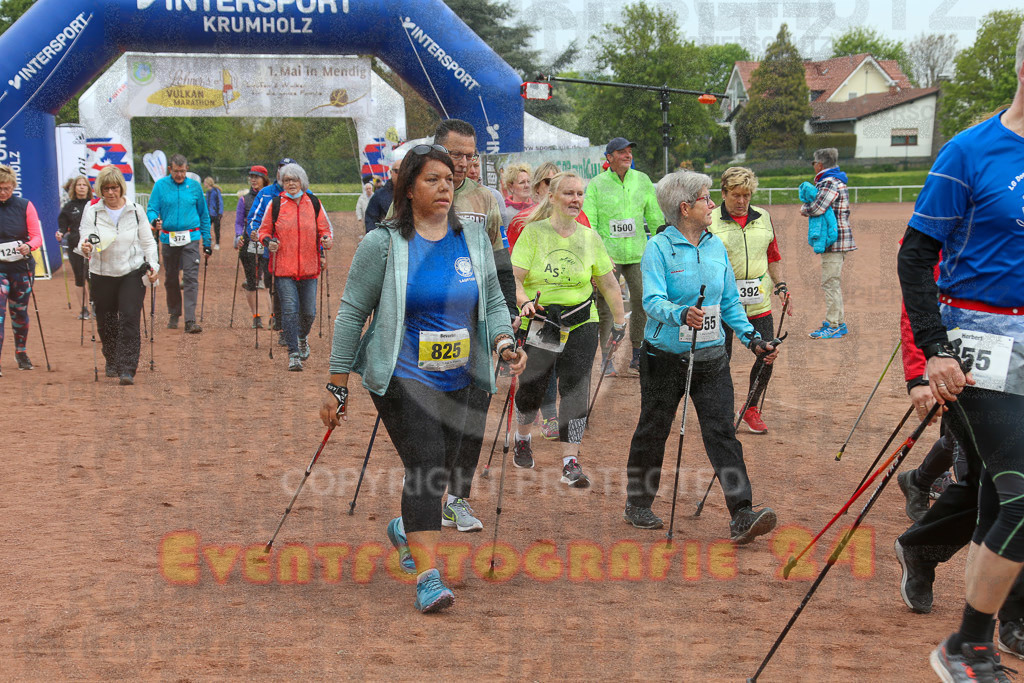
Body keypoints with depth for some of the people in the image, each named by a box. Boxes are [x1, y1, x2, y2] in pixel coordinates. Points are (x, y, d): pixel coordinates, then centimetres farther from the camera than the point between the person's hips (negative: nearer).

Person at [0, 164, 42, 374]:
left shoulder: (25, 206, 0)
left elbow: (37, 236, -2)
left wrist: (28, 246, -23)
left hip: (22, 267, 2)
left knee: (19, 311, 14)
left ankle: (21, 352, 34)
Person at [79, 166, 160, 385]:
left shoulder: (136, 211, 4)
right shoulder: (92, 212, 2)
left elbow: (148, 242, 7)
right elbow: (85, 240, -7)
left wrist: (152, 265, -7)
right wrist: (85, 247, -31)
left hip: (132, 273, -1)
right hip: (102, 275, 1)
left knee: (129, 320, -12)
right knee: (106, 323, 9)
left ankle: (127, 370, -13)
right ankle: (112, 363, 32)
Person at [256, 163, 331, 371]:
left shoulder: (314, 203, 8)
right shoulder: (275, 204, 4)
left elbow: (324, 229, 15)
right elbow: (263, 231, 10)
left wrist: (326, 239, -7)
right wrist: (267, 242, -11)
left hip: (309, 268, 2)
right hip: (284, 269, -2)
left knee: (309, 312, 7)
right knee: (289, 309, -11)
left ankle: (302, 338, 39)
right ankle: (294, 353, -5)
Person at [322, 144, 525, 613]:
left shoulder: (474, 239, 6)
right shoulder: (383, 244, -7)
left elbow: (493, 303, 12)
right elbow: (352, 313, -4)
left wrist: (504, 344, -11)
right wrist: (337, 387, -5)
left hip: (456, 380, 5)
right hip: (402, 377, -5)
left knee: (439, 470, 14)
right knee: (424, 466, -18)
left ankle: (405, 528, 45)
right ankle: (427, 577, -18)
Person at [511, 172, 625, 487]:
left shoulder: (589, 237, 5)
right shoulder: (533, 233, -4)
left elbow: (609, 284, 13)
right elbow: (515, 278, -10)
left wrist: (620, 321, 14)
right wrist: (525, 302, -28)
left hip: (581, 325, 2)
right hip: (539, 325, -2)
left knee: (576, 389, -8)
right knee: (531, 387, 5)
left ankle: (570, 461, -5)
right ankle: (522, 438, 36)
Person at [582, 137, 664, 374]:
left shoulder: (642, 181, 8)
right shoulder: (596, 184, 0)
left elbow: (655, 218, 14)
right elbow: (588, 223, -3)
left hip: (638, 253, 3)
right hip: (607, 254, -3)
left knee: (643, 301, 3)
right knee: (605, 305, -2)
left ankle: (637, 355, 15)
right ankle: (607, 357, 7)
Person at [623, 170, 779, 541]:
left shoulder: (716, 246, 8)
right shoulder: (659, 248, -9)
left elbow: (730, 302, 14)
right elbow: (653, 300, -22)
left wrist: (752, 338, 3)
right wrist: (681, 313, -41)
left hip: (711, 357, 4)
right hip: (665, 357, -4)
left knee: (722, 432, -6)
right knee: (653, 431, 10)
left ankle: (742, 516, -11)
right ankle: (637, 505, 28)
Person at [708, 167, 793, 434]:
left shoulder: (763, 219, 10)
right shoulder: (710, 222, -2)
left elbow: (773, 258, 19)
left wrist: (780, 285, 8)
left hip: (759, 303, 4)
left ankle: (751, 409, 21)